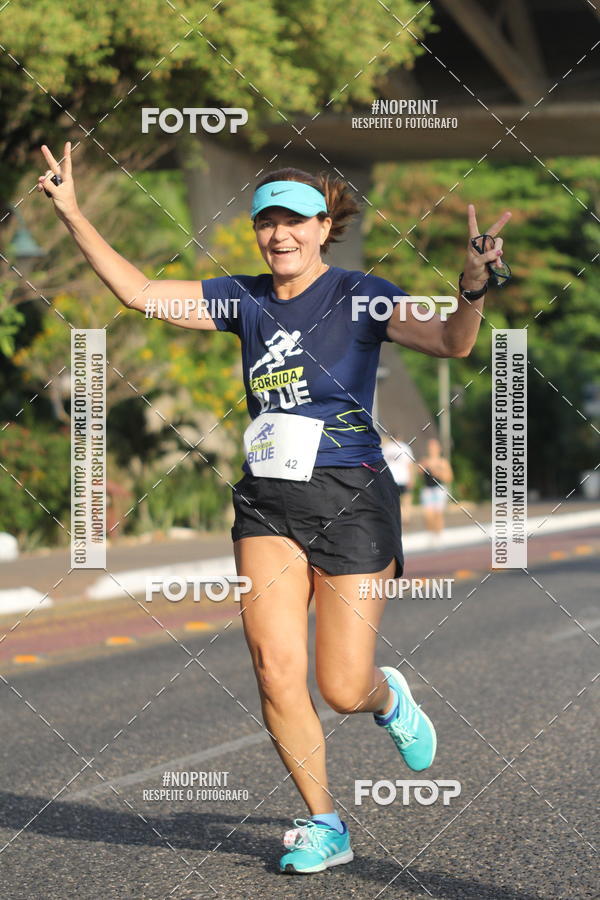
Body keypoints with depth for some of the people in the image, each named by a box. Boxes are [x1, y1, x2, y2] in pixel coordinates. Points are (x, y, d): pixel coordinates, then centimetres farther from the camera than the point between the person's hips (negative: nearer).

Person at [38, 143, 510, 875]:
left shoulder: (359, 295, -5)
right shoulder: (246, 299, 8)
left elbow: (450, 342, -18)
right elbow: (140, 292, 7)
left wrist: (472, 290, -38)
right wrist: (72, 215, 1)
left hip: (351, 500, -4)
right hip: (268, 503, 4)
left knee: (343, 689, -3)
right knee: (275, 666, -10)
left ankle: (388, 697, 36)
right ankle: (323, 826, 7)